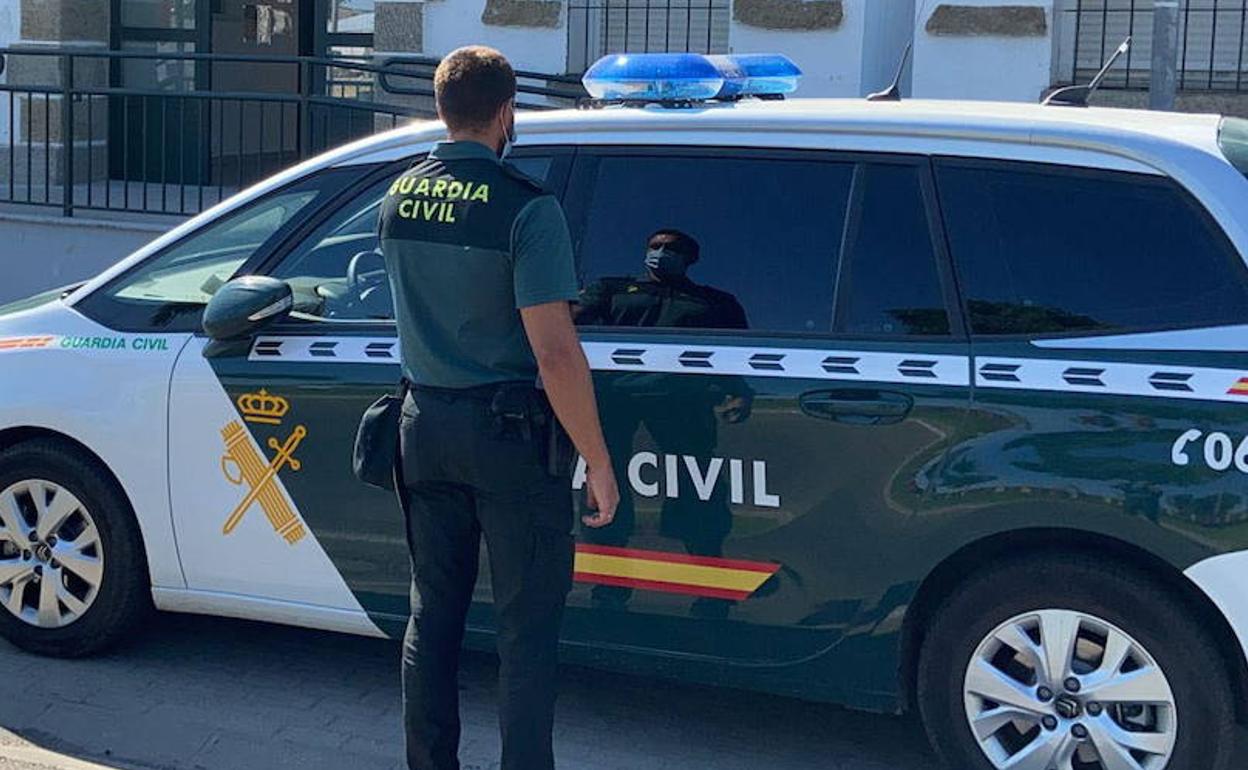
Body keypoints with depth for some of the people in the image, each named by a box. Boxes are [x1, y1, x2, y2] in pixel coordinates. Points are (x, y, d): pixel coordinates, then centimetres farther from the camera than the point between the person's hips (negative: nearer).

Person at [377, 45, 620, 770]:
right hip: (508, 430, -6)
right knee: (527, 626, 4)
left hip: (425, 424, 6)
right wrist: (599, 462, -14)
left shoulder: (400, 196, 3)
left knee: (433, 613, 17)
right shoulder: (524, 206, -17)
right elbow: (555, 353, -21)